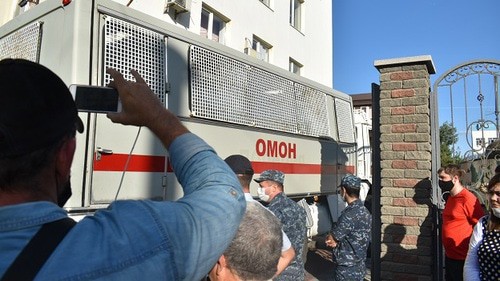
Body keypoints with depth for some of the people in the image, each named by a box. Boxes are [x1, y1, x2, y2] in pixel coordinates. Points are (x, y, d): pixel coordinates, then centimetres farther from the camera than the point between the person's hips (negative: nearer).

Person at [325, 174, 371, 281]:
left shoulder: (350, 214, -25)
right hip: (358, 267, 9)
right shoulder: (363, 210, 5)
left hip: (347, 270, -9)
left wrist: (331, 240, 6)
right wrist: (337, 241, -2)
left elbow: (330, 239, -15)